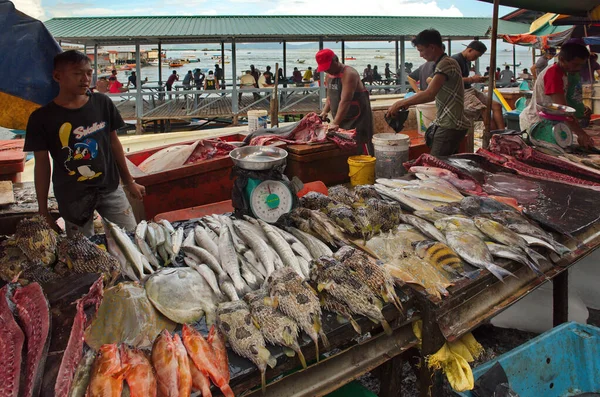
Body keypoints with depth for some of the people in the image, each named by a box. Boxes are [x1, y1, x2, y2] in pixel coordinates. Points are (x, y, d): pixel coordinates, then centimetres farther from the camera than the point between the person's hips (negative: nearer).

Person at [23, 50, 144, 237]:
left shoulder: (103, 103, -2)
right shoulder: (42, 117, -9)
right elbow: (42, 164, -4)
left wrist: (129, 181, 13)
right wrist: (43, 210, -2)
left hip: (110, 188, 2)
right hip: (72, 197, -2)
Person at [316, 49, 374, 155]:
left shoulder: (348, 74, -19)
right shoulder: (329, 75, 9)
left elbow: (345, 101, -28)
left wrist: (335, 123, -33)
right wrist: (325, 111, 1)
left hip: (357, 117, -8)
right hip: (341, 119, 8)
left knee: (360, 149, -11)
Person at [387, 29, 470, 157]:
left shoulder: (445, 64, -16)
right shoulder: (446, 62, 16)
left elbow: (429, 94, -29)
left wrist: (400, 103, -23)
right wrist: (408, 102, 13)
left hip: (450, 126, -10)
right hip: (447, 124, 10)